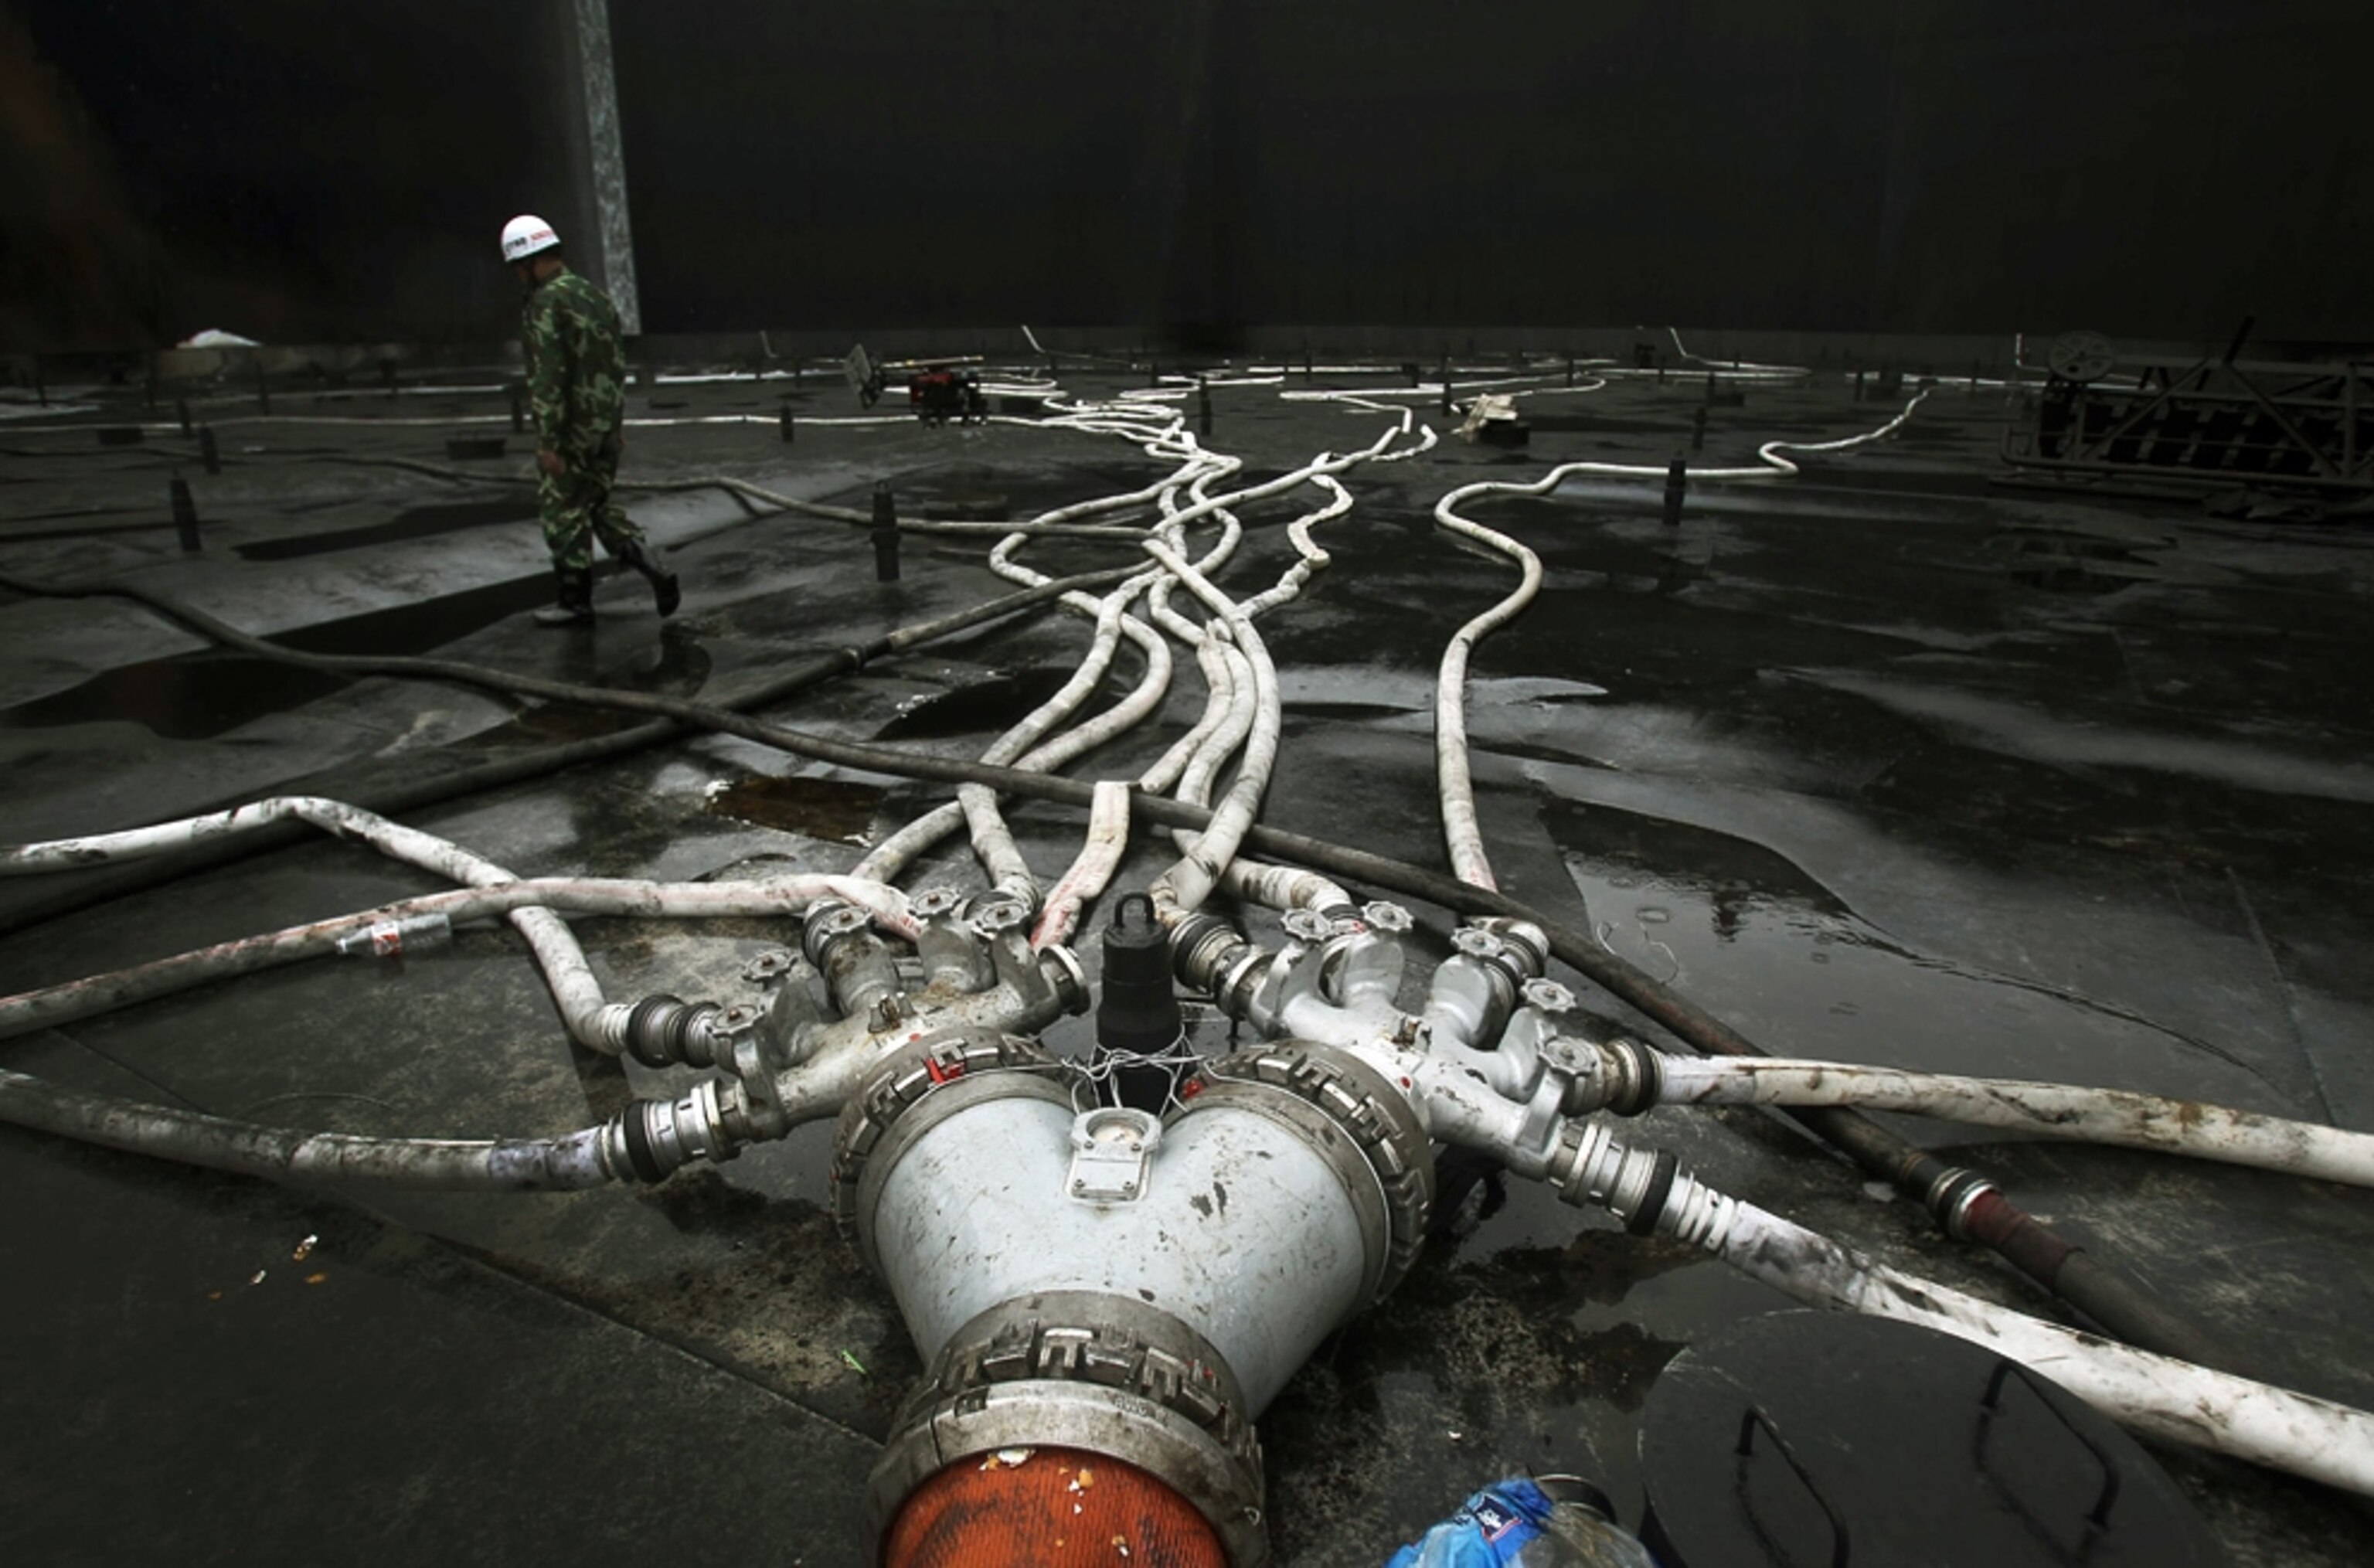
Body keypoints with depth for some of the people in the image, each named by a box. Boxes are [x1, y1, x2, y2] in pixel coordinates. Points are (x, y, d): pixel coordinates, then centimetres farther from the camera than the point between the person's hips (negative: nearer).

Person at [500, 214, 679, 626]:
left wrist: (548, 442, -19)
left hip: (572, 429, -8)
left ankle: (576, 602, 14)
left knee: (564, 513, 5)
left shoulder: (545, 305, -15)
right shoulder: (595, 295, 11)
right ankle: (654, 570, 0)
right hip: (607, 423, 8)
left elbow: (548, 377, -20)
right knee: (597, 505, 18)